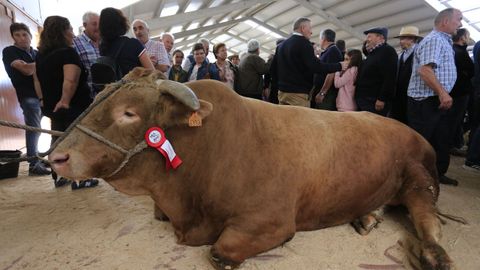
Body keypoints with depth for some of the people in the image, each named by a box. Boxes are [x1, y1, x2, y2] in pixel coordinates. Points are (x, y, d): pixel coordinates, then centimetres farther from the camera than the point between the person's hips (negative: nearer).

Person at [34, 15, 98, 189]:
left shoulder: (40, 55, 11)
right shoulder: (67, 52, -15)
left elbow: (38, 81, 18)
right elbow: (70, 81, -29)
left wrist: (47, 101, 22)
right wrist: (65, 101, -24)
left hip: (51, 107, 8)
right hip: (74, 106, -8)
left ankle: (59, 177, 26)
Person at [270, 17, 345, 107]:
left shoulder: (281, 45, 15)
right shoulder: (303, 42, -7)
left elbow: (273, 68, 16)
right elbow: (315, 66, -18)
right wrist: (339, 66, -8)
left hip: (282, 91, 8)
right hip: (298, 93, -8)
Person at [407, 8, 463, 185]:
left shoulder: (443, 41, 20)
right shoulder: (435, 39, -12)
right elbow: (424, 70, -25)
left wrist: (442, 94, 16)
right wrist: (442, 93, -25)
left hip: (436, 101, 10)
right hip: (425, 101, -10)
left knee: (441, 140, 16)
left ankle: (438, 173, 27)